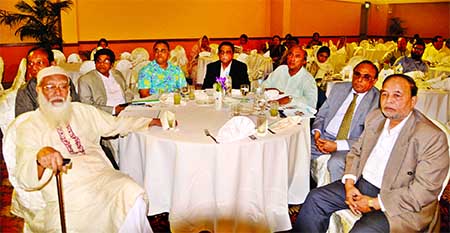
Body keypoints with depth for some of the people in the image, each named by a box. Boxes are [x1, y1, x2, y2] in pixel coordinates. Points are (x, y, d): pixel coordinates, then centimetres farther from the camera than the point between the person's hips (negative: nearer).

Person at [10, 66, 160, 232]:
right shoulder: (28, 127, 5)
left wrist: (150, 122, 29)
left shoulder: (83, 111, 18)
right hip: (65, 192, -3)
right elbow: (24, 179, -7)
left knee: (133, 195, -29)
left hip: (102, 176, 3)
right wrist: (40, 156, -30)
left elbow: (116, 124, 31)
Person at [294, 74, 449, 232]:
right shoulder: (375, 117, 5)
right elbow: (356, 151, 13)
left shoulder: (433, 137, -17)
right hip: (361, 184, 7)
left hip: (399, 204, -6)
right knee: (315, 199, -4)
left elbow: (424, 191, -19)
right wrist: (349, 184, -5)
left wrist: (374, 203, -18)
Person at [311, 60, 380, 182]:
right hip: (324, 137, 5)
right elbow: (321, 114, 15)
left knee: (335, 163, -34)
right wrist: (317, 131, -7)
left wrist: (337, 145, -20)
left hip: (350, 145, -5)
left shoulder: (377, 101, -7)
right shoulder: (338, 88, 10)